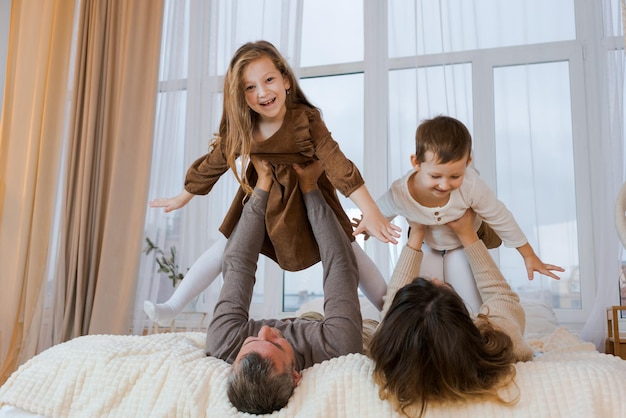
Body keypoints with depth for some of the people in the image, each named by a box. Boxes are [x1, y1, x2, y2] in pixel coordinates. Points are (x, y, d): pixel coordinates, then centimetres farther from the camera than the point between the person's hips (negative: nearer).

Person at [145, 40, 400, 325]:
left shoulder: (306, 119, -25)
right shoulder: (239, 129, -14)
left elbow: (337, 164, -31)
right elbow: (213, 163, 0)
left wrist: (372, 213, -38)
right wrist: (182, 198, 12)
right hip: (262, 195, 3)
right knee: (226, 248, 3)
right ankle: (171, 307, 13)